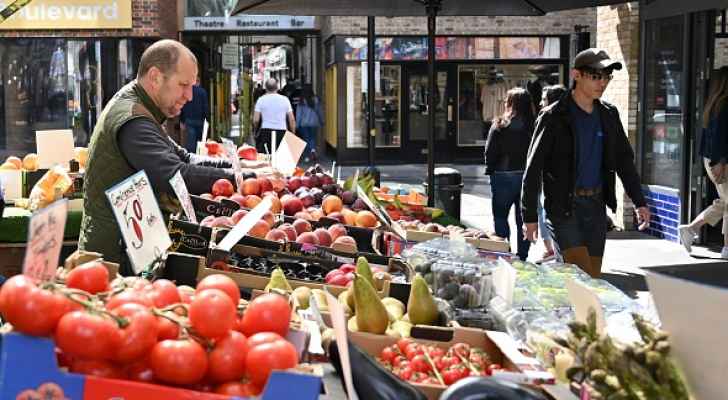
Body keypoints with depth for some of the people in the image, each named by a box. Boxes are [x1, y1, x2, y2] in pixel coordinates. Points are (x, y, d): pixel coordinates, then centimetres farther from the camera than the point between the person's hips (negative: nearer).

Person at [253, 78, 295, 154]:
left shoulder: (261, 99, 1)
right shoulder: (285, 99, 6)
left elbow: (256, 120, -3)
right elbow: (292, 120, 4)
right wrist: (293, 133, 14)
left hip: (265, 131, -1)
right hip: (282, 132, 1)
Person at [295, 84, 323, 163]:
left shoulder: (302, 101, -8)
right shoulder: (316, 100, -3)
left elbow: (299, 113, -5)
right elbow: (319, 111, 6)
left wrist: (297, 124, 1)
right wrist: (321, 121, 18)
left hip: (304, 123, -1)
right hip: (314, 123, 1)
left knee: (306, 139, 7)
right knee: (313, 138, 11)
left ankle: (307, 156, 6)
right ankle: (313, 149, -17)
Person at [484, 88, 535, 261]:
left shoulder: (500, 125, -11)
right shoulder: (534, 126, -6)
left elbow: (490, 153, -10)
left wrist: (490, 170, 6)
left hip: (504, 175, -2)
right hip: (528, 176, 2)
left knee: (500, 216, 12)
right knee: (523, 219, 13)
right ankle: (522, 256, 17)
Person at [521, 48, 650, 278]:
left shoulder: (608, 115, 10)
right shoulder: (554, 117, -7)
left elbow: (624, 159, 18)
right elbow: (533, 169, -7)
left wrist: (639, 202, 12)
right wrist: (530, 216, -10)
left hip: (596, 206, 6)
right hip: (563, 207, -6)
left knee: (593, 277, 7)